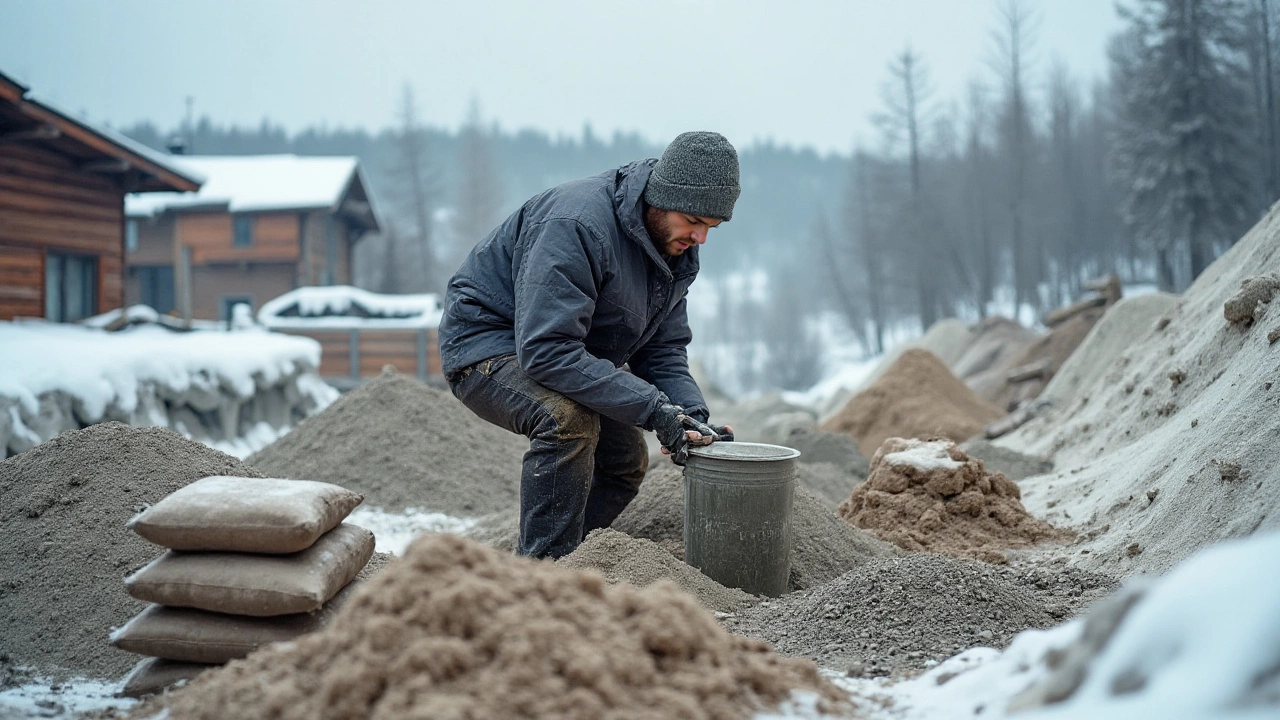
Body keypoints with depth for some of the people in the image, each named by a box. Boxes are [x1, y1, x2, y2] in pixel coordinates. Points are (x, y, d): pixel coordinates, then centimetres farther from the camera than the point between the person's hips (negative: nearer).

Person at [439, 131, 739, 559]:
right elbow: (546, 350, -37)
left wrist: (693, 417, -19)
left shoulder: (677, 249, -3)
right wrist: (654, 410, -39)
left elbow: (662, 351, 1)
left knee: (627, 460, 8)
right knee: (569, 420, -34)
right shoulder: (576, 226, -32)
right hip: (486, 344, -9)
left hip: (572, 354, 9)